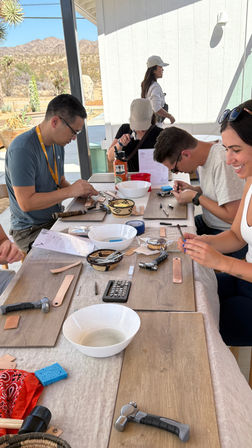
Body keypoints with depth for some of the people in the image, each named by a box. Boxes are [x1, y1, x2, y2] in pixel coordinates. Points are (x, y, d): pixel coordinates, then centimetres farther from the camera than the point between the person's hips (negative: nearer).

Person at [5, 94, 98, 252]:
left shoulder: (58, 144, 9)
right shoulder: (22, 149, -20)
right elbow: (26, 203, -24)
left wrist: (81, 190, -1)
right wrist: (70, 191, -21)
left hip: (57, 220, 8)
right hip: (31, 231, -8)